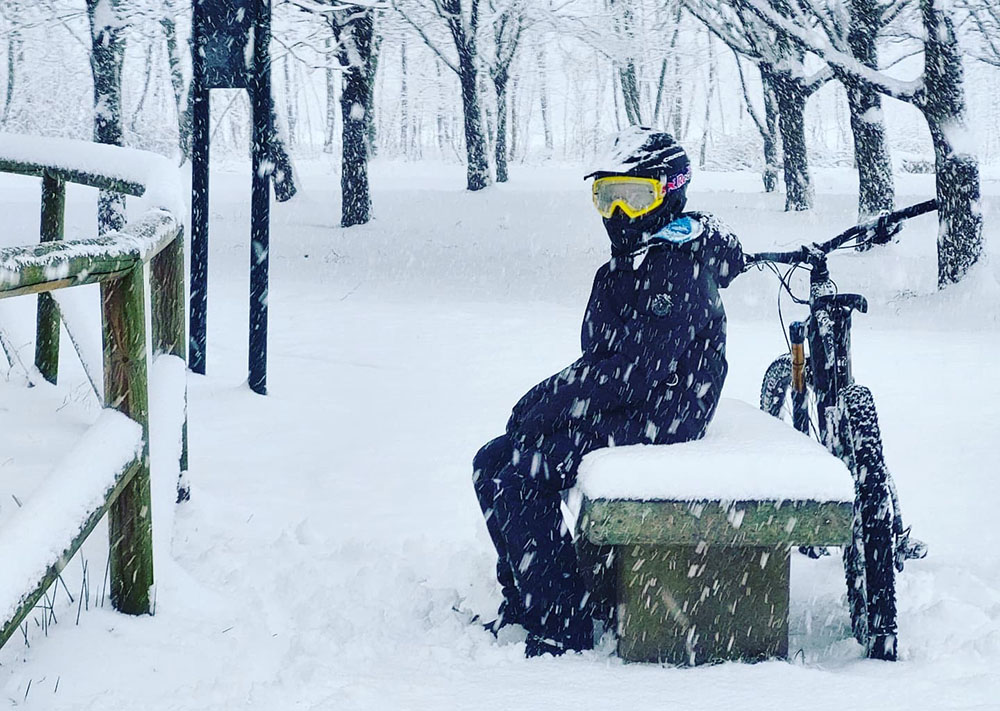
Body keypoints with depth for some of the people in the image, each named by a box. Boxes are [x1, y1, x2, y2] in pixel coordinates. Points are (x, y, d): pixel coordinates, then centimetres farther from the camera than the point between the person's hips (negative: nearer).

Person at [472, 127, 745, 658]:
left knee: (522, 479, -22)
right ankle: (522, 603, 12)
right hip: (618, 407, 10)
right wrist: (543, 400, 1)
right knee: (492, 465, 4)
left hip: (658, 415, -10)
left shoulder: (678, 267, -18)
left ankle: (562, 629, -19)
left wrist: (543, 403, -18)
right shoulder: (630, 263, 15)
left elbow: (637, 372, -24)